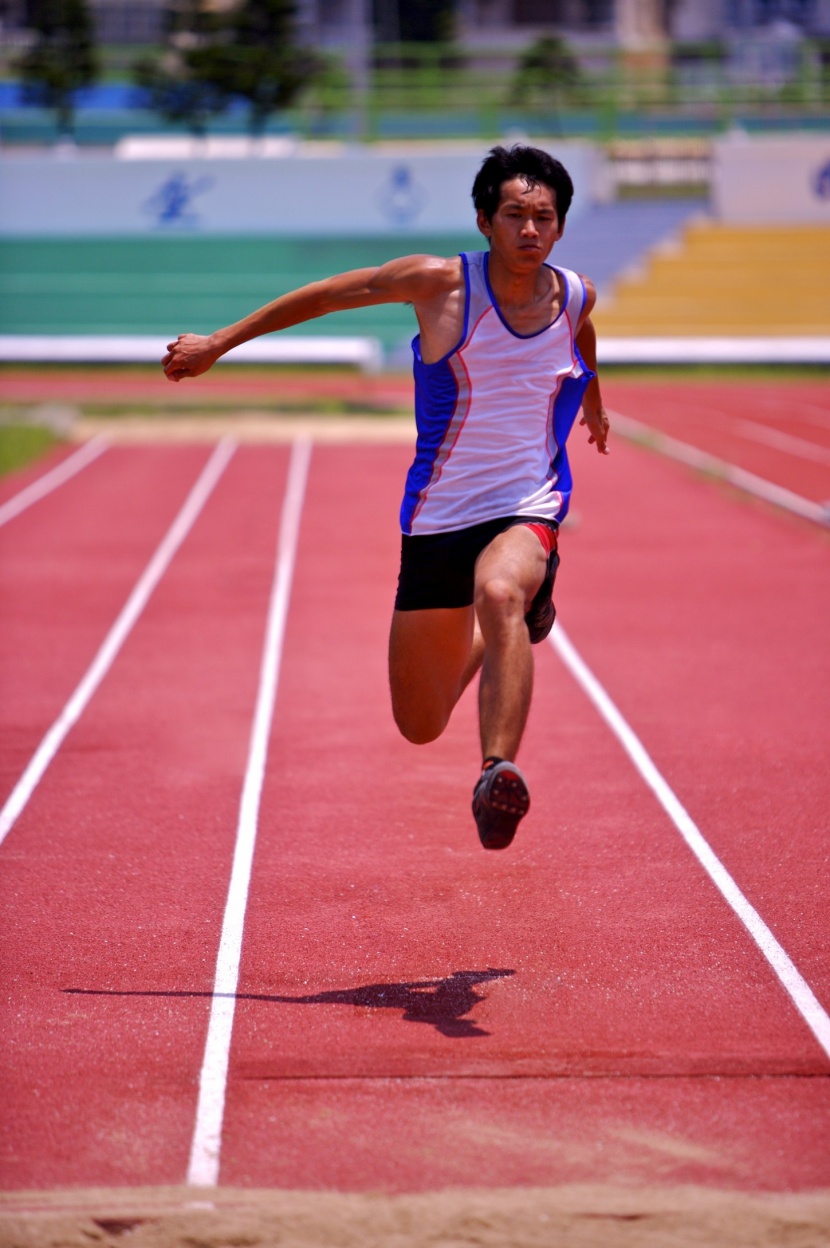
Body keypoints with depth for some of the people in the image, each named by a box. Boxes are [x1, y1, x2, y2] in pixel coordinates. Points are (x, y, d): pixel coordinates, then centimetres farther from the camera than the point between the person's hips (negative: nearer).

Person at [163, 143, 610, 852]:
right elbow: (330, 294, 1)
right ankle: (499, 637, 42)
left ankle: (499, 776, -47)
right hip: (437, 518, 1)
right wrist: (218, 344, 6)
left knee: (500, 593, -40)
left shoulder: (576, 298, -2)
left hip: (526, 508, -1)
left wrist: (593, 401, 44)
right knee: (420, 728, 9)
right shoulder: (438, 283, -11)